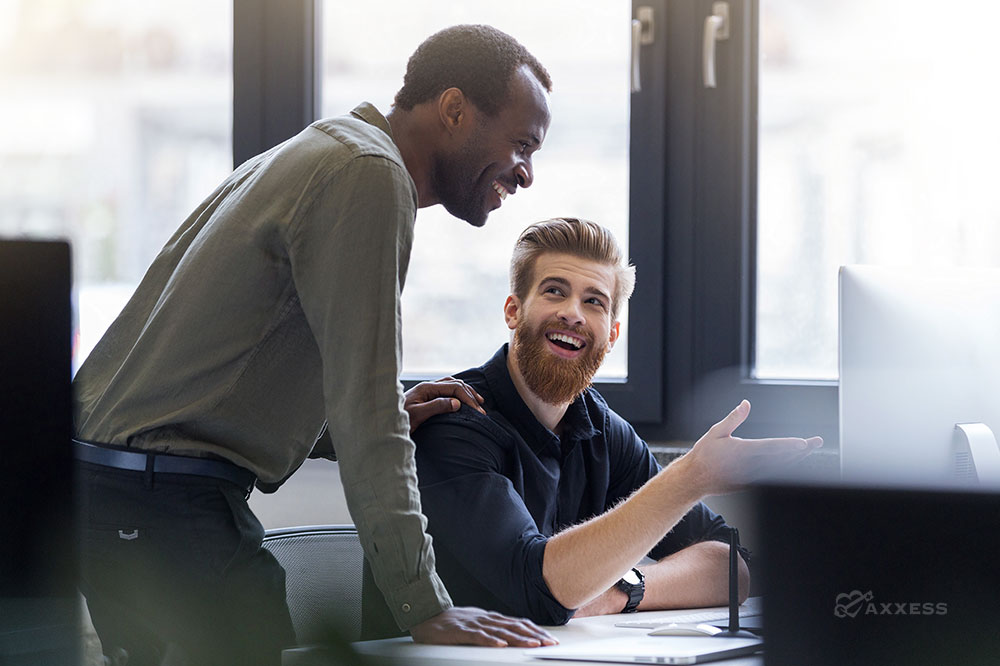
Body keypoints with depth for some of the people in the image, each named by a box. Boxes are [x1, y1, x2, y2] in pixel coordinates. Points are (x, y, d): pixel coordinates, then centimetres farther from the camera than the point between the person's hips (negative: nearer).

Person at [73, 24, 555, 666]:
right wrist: (424, 606, -19)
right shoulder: (370, 174, -11)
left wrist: (378, 422, 14)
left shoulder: (322, 154, 21)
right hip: (170, 504, -11)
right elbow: (365, 405, -18)